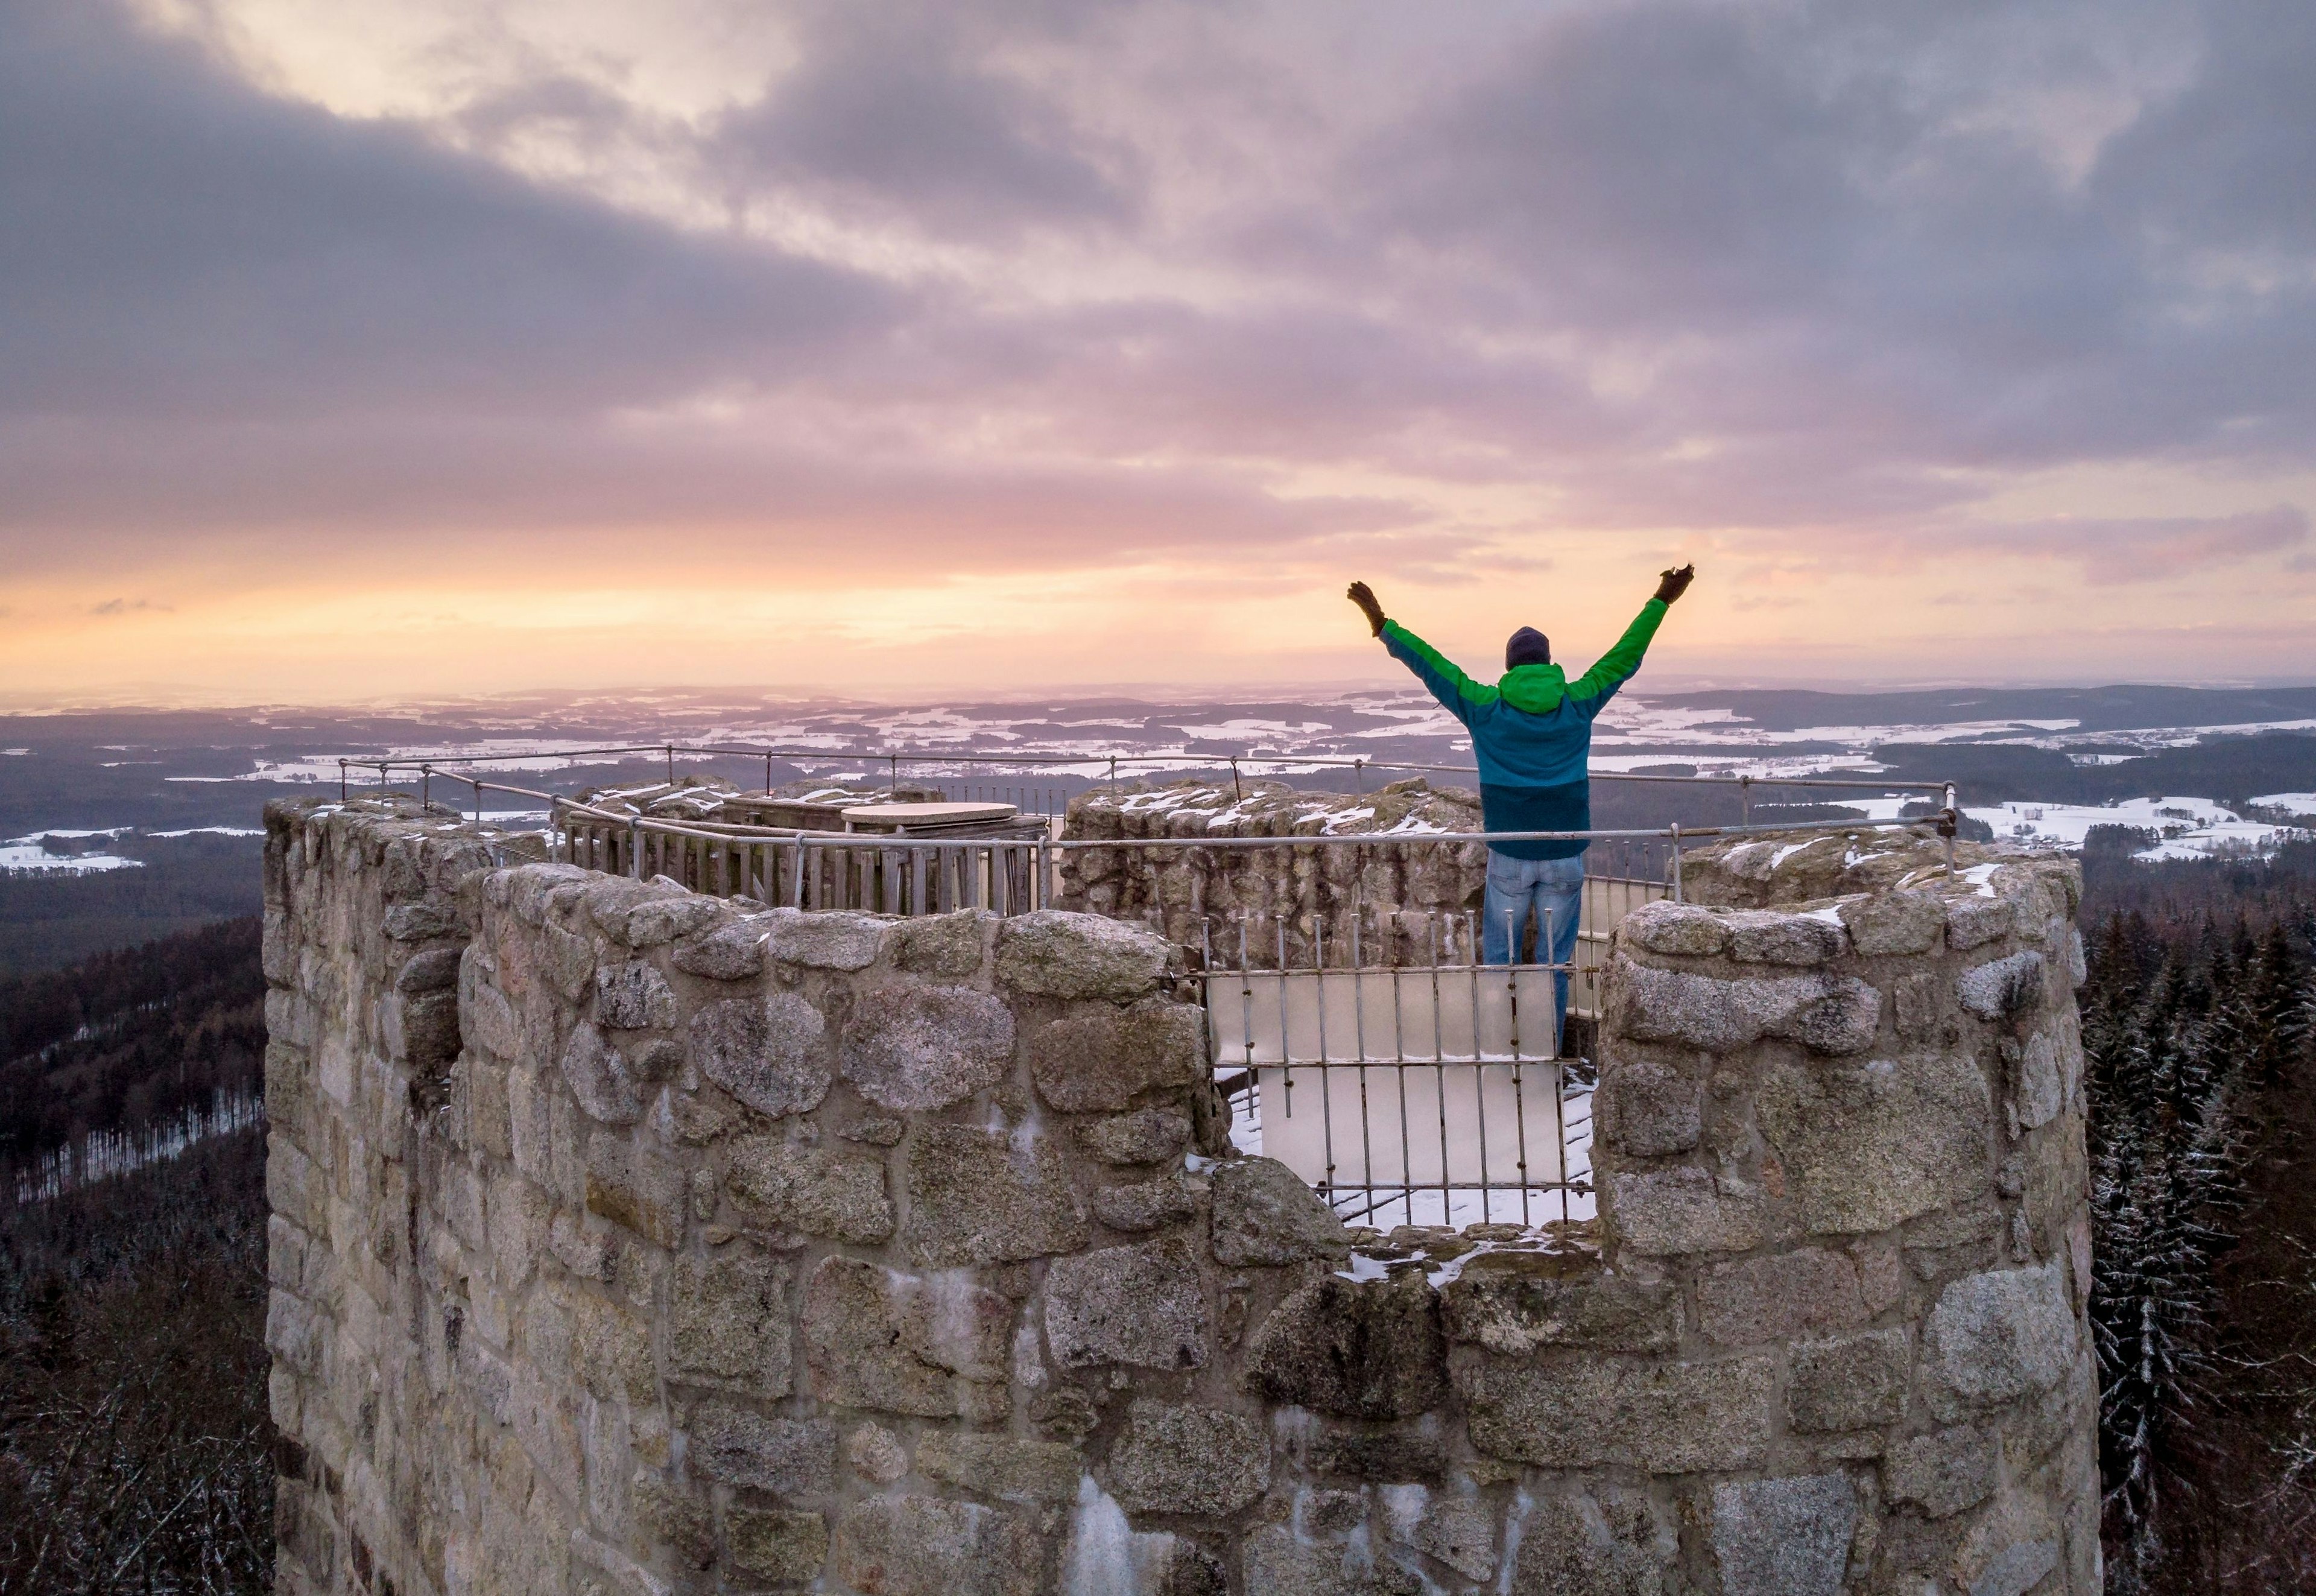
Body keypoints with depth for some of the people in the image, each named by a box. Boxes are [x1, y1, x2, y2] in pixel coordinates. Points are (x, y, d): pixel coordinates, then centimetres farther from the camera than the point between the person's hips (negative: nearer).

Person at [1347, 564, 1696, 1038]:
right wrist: (1660, 603, 19)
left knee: (1499, 958, 10)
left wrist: (1382, 625, 14)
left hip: (1508, 856, 0)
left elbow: (1429, 664, 4)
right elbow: (1626, 656, 9)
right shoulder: (1577, 705, 0)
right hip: (1565, 856, 1)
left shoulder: (1485, 709, -2)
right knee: (1554, 960, 6)